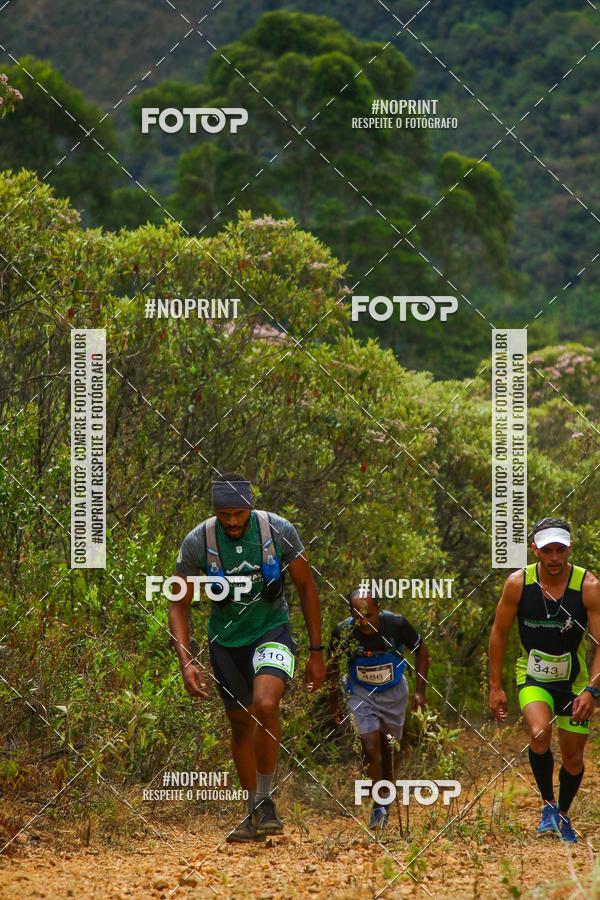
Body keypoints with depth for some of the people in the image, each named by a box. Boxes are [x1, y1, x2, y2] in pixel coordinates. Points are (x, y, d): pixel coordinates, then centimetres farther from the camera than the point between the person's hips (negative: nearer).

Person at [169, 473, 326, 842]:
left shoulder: (280, 531, -17)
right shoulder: (197, 542, -16)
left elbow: (307, 587, -3)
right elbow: (179, 605, -6)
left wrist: (317, 652, -2)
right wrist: (187, 662, -17)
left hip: (272, 631, -2)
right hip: (226, 638, 2)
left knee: (266, 706, -27)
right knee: (241, 725, 10)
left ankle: (266, 801, -11)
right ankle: (254, 812, 29)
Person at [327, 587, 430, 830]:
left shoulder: (396, 624, -23)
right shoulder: (343, 631, -22)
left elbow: (421, 651, -5)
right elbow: (332, 665, -2)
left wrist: (420, 691, -7)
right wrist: (334, 704, 3)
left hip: (393, 691, 1)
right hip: (361, 693, -1)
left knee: (389, 747, 6)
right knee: (370, 745, -15)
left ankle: (386, 802, 24)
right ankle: (378, 807, -6)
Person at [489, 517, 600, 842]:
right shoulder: (518, 583, -12)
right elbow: (499, 634, -1)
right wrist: (495, 687, -1)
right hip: (533, 677, -1)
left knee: (573, 758, 7)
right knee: (539, 733, -28)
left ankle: (563, 815, 35)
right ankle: (547, 805, -8)